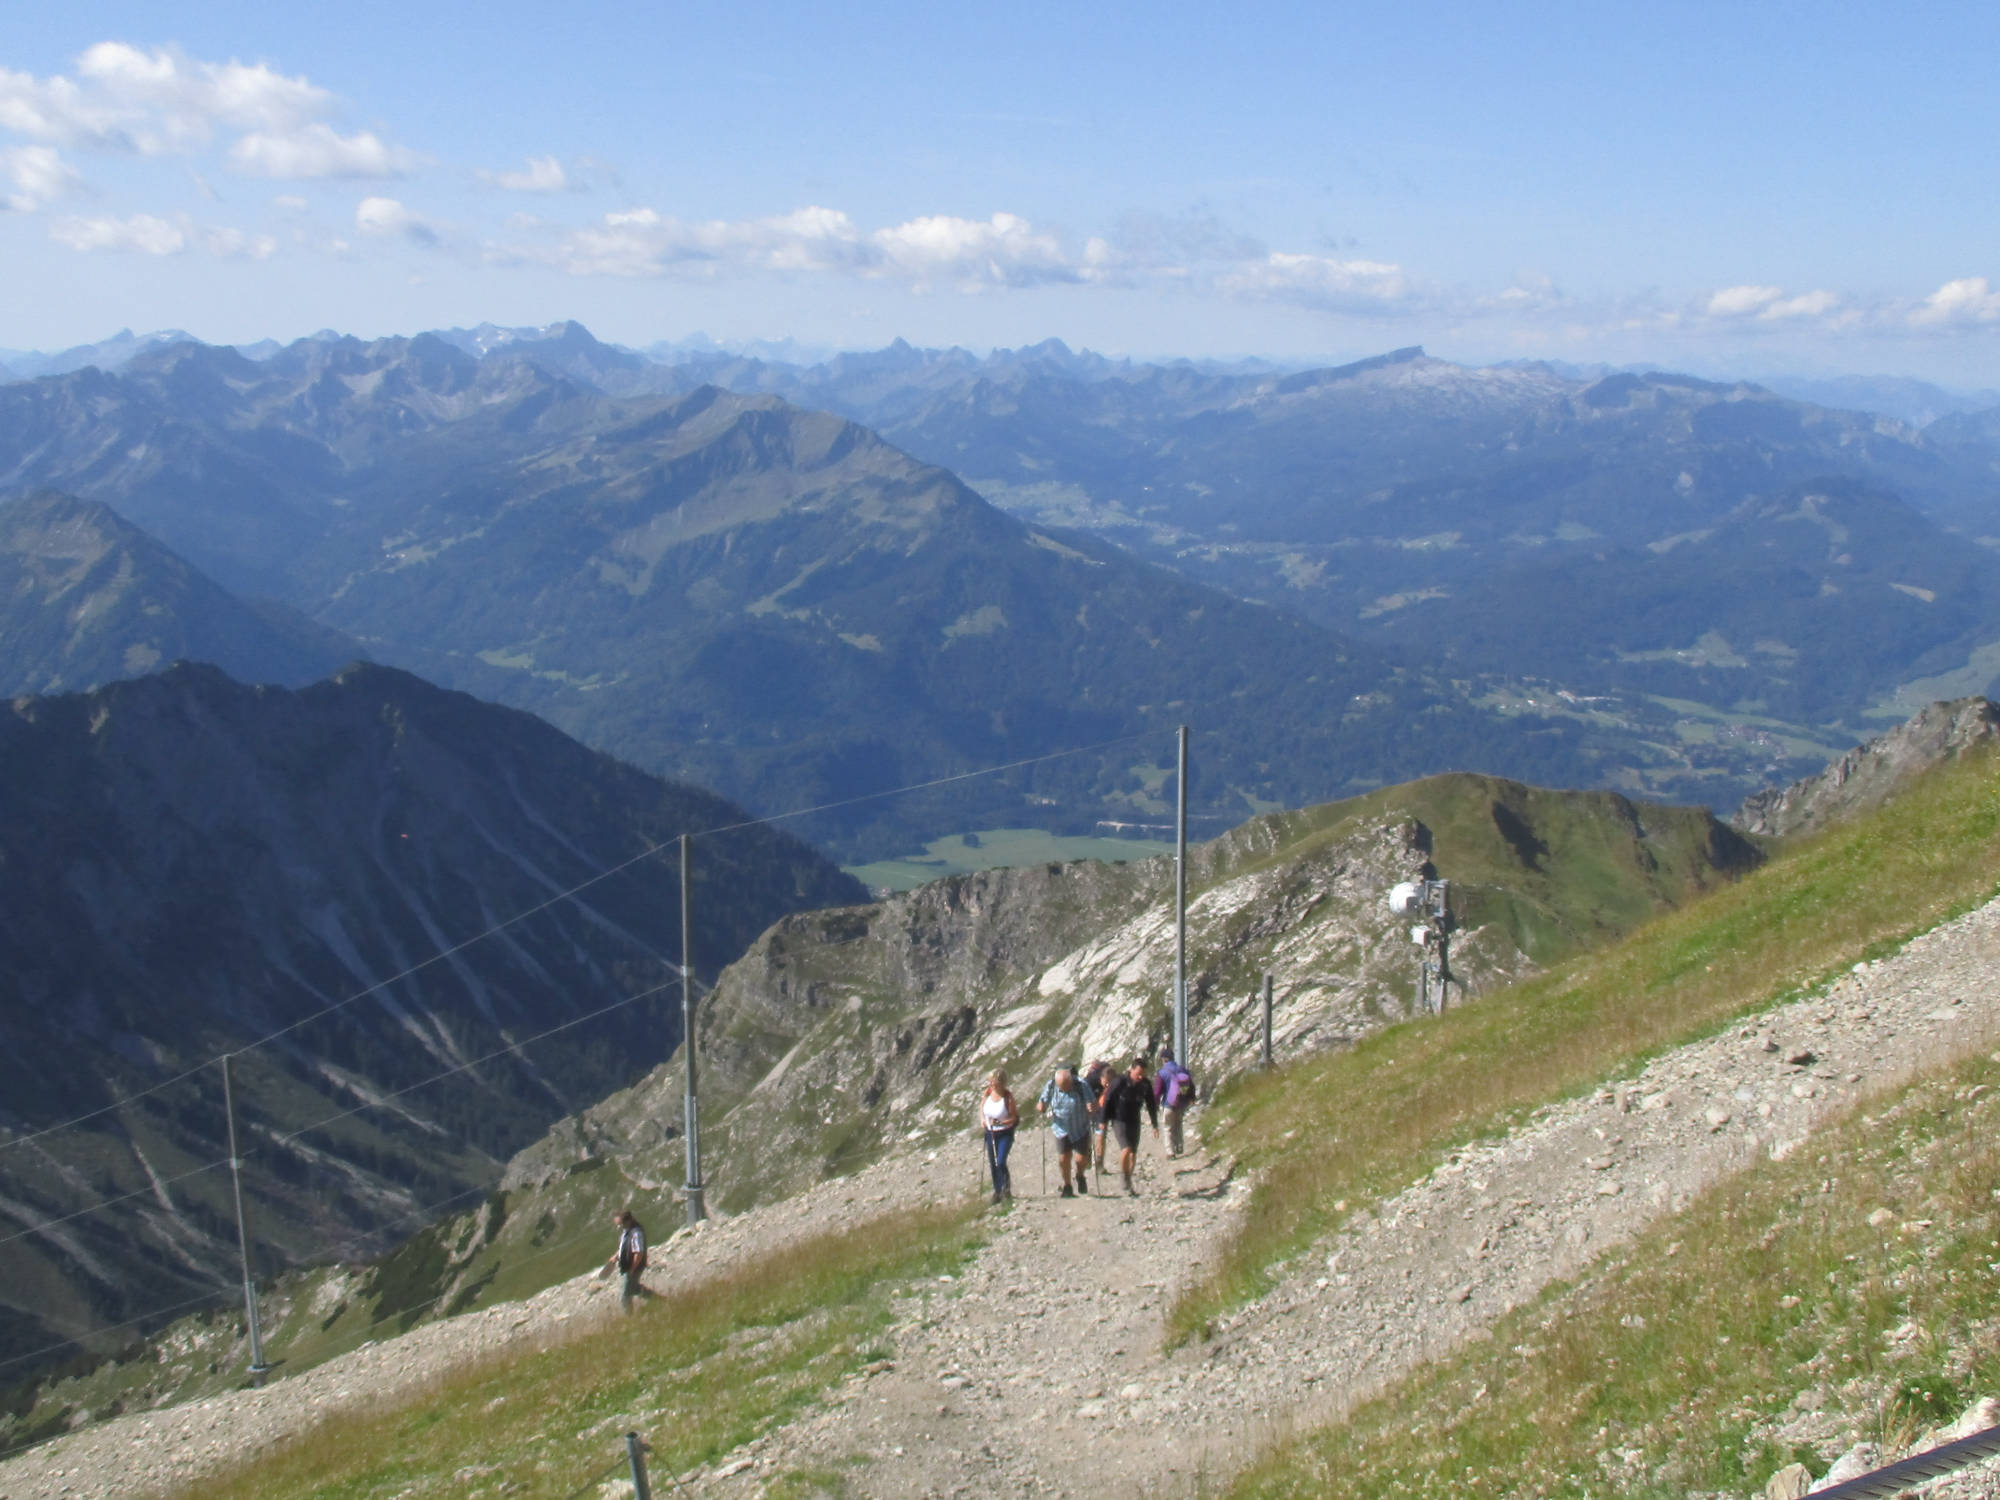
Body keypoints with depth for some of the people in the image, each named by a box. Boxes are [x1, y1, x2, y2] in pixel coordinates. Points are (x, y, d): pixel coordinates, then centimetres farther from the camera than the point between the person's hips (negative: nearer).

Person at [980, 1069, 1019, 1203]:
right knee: (993, 1164, 10)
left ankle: (1007, 1186, 9)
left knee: (1000, 1162, -16)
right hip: (990, 1133, 5)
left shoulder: (1008, 1097, -19)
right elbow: (981, 1107, 13)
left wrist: (1000, 1122, -26)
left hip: (1005, 1133, -5)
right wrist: (982, 1119, -4)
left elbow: (1013, 1117, -14)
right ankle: (997, 1192, 25)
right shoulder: (987, 1093, -5)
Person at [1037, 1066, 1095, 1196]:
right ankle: (1067, 1187, 21)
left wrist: (1091, 1106, -33)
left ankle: (1080, 1176, 30)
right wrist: (1041, 1106, -23)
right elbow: (1042, 1105, 0)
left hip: (1081, 1129, -2)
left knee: (1081, 1159, -4)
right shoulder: (1051, 1086, -10)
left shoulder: (1081, 1085, -16)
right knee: (1063, 1159, 0)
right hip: (1062, 1130, 2)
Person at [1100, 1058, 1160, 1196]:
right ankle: (1125, 1180, 0)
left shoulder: (1146, 1084, -6)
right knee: (1126, 1149, -19)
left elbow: (1151, 1104, 6)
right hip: (1119, 1121, -5)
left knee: (1133, 1153, 6)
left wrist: (1155, 1125, 7)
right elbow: (1107, 1100, -9)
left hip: (1135, 1121, 5)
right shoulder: (1119, 1082, -19)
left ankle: (1128, 1181, 22)